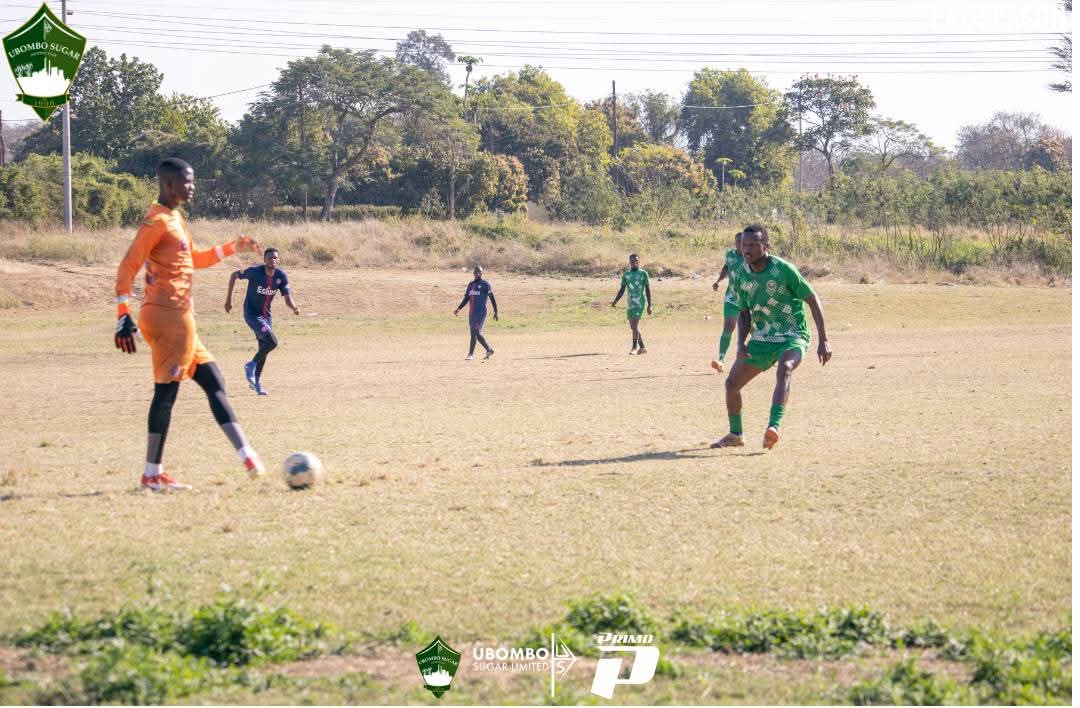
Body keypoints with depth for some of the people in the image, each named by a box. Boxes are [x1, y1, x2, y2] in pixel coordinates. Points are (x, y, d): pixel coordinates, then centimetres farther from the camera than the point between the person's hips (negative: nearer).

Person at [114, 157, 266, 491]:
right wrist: (124, 316, -21)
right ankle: (152, 474, -4)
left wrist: (233, 247, 26)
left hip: (179, 318, 10)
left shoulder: (175, 218, 19)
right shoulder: (157, 221, -11)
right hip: (169, 315, -10)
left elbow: (195, 259, 33)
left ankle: (247, 455, 11)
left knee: (214, 385, 9)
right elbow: (127, 269, -16)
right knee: (166, 391, -8)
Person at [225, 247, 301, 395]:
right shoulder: (255, 271, -20)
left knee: (264, 348, 12)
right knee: (272, 342, -20)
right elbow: (234, 275, -6)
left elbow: (288, 299, -10)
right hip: (252, 314, -6)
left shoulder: (281, 276, -8)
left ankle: (256, 382, 29)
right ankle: (251, 365, 3)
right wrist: (229, 298, -7)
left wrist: (294, 308, -32)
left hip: (266, 315, 6)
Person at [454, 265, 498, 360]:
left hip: (481, 312, -7)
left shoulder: (485, 284, -4)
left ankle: (470, 355, -14)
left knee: (475, 332, -14)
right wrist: (459, 309, 7)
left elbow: (492, 298, -3)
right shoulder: (470, 285, 16)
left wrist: (496, 312, -5)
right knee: (474, 333, 9)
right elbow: (466, 298, 20)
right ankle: (489, 350, 23)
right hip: (472, 312, 7)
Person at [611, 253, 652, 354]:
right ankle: (642, 347, 19)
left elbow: (648, 290, 1)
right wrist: (615, 301, -3)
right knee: (633, 327, 8)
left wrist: (650, 305, -3)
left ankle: (634, 347, -12)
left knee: (634, 325, -17)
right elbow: (622, 290, 12)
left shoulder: (643, 274, 0)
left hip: (639, 303, -6)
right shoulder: (626, 274, 11)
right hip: (630, 304, 6)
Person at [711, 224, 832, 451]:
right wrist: (741, 343, -6)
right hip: (762, 339, 6)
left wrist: (823, 341, -14)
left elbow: (813, 300, -11)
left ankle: (774, 427, -52)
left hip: (792, 337, -6)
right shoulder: (741, 276, -1)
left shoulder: (783, 270, -18)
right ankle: (735, 434, 25)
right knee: (732, 383, 3)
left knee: (784, 368, -37)